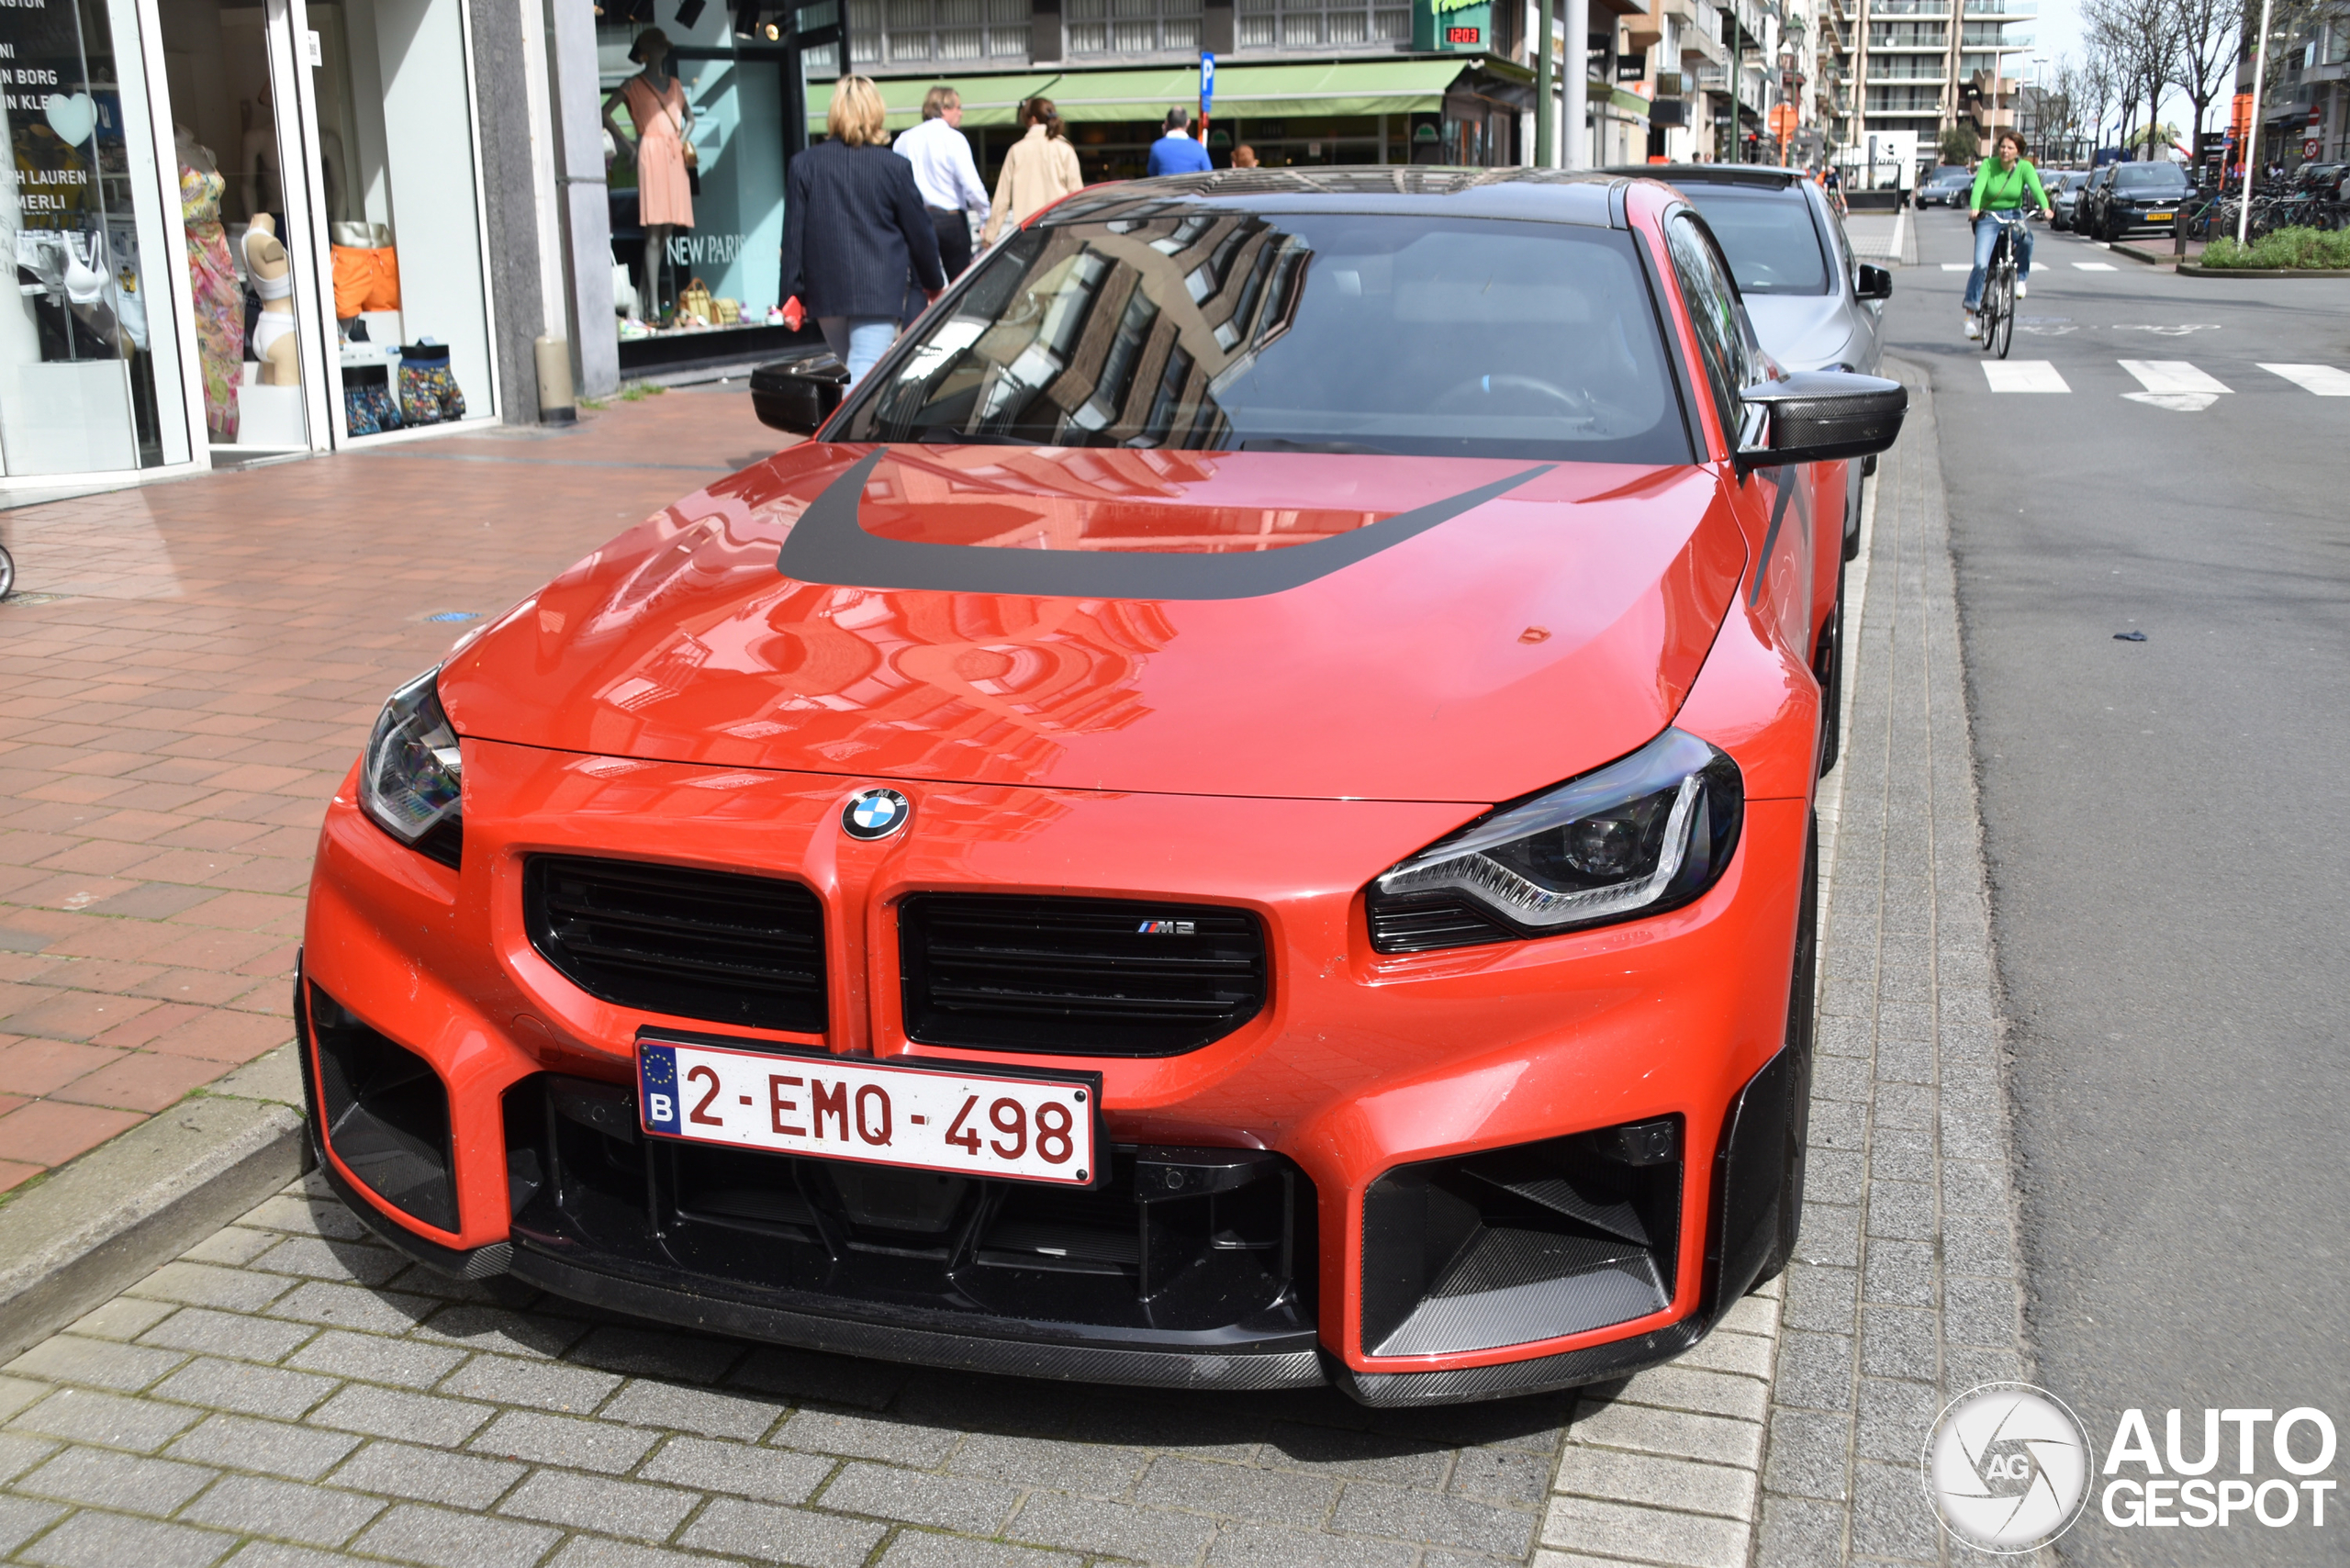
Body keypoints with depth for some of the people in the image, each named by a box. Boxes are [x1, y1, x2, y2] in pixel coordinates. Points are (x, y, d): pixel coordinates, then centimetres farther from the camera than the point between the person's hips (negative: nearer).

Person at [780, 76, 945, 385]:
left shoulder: (804, 164, 2)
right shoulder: (894, 167, -4)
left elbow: (793, 233, 2)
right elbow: (919, 232, 4)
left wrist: (793, 292, 7)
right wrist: (934, 284, 18)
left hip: (825, 292, 4)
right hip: (877, 292, -3)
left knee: (849, 370, 20)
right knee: (863, 378, -10)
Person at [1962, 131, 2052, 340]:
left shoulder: (2025, 167, -6)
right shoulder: (1988, 165, -9)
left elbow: (2036, 187, -21)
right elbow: (1978, 187, -24)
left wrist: (2045, 207, -41)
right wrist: (1974, 208, -44)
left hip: (2014, 215, 1)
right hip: (1988, 217, -1)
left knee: (2025, 236, -34)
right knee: (1981, 265, -18)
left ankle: (2021, 279, -11)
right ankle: (1971, 312, -9)